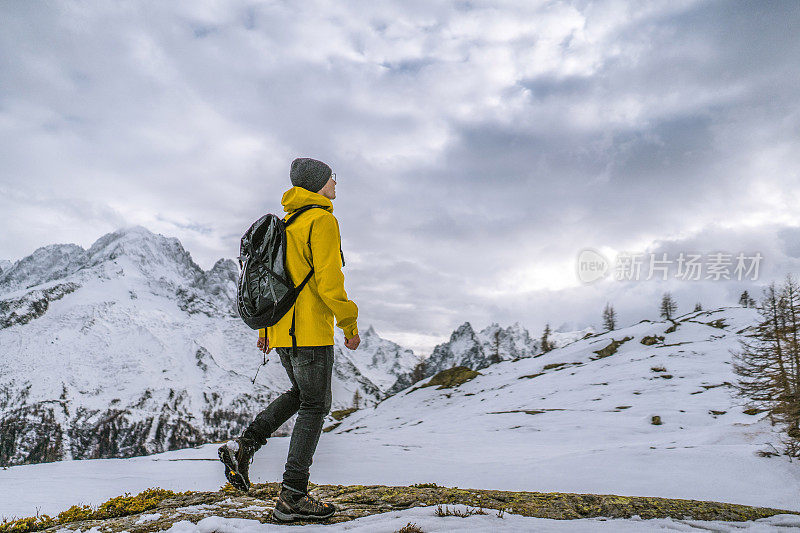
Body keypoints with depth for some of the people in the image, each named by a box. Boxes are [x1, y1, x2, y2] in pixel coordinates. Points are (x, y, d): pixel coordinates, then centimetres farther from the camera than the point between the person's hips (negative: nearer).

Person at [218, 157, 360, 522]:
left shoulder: (287, 222, 16)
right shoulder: (322, 221, -11)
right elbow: (329, 283, -19)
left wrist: (266, 328, 24)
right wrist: (349, 324, -8)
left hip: (280, 330, 9)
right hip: (310, 331, -9)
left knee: (300, 393, 25)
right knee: (314, 407, 1)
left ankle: (243, 445, 15)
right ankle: (292, 498, 6)